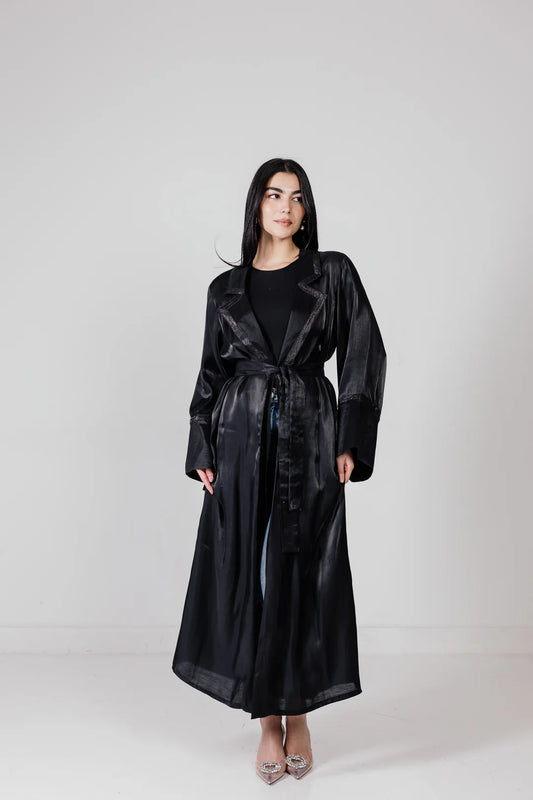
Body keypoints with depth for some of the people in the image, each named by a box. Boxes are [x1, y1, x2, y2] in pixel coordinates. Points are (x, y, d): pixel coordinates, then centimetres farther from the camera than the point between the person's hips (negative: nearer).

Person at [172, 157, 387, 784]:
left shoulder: (333, 274, 4)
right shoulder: (226, 288, 9)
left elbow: (363, 357, 1)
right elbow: (211, 373, 11)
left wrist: (350, 443, -7)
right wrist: (202, 452, 3)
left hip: (309, 441, -1)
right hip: (243, 445, 2)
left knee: (303, 577, 2)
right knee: (248, 577, 2)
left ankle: (298, 717, 18)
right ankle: (268, 721, 15)